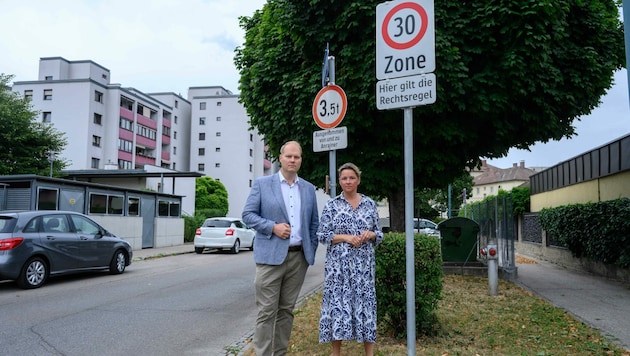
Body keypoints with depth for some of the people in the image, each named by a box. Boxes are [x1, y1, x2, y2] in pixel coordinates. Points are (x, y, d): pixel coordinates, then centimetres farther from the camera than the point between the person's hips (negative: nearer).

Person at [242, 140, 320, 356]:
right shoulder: (262, 184, 2)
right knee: (267, 311, -3)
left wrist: (311, 251, 7)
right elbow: (248, 215, -1)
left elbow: (313, 223, 16)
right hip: (271, 256, -3)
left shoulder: (308, 189, 12)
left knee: (286, 310, 10)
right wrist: (273, 227, -14)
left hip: (299, 257, 4)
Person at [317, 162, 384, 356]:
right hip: (339, 264, -2)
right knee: (338, 303, 0)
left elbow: (379, 234, 12)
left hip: (364, 264, 2)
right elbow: (322, 235, -2)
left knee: (365, 303, 3)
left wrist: (370, 235, -10)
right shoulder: (331, 205, 1)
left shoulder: (370, 204, 8)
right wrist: (346, 237, -14)